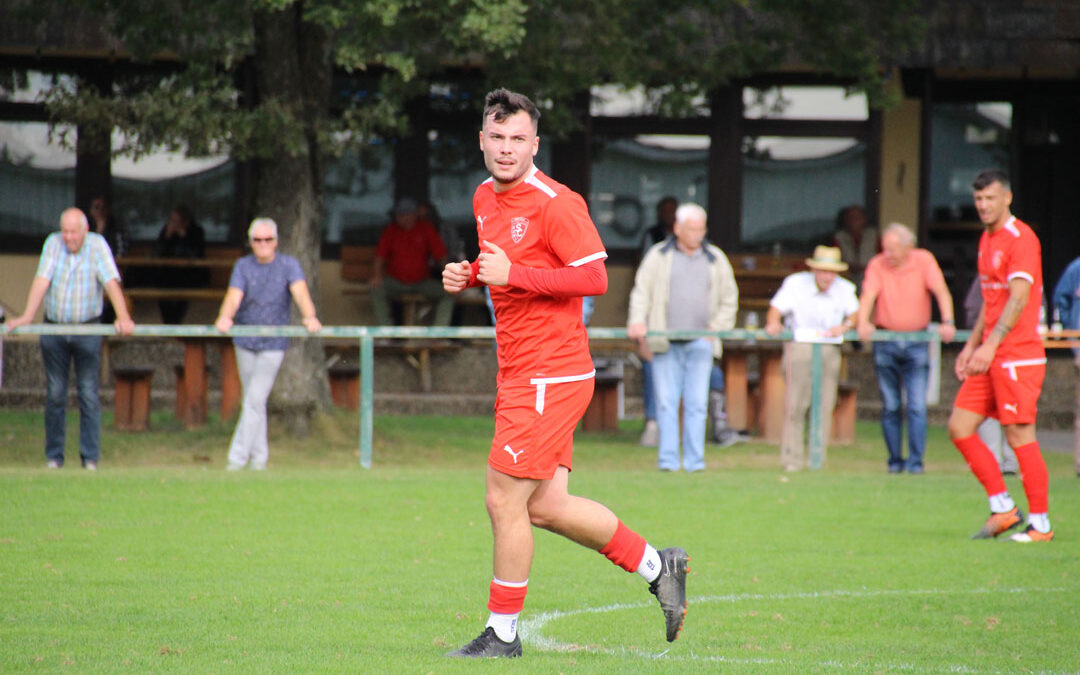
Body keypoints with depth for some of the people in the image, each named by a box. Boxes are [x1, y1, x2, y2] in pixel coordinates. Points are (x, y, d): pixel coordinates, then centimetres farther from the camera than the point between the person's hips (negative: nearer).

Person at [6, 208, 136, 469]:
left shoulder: (97, 245, -7)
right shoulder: (53, 243, -3)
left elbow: (111, 281, -16)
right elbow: (42, 280, -11)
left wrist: (123, 317, -30)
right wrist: (27, 316, -23)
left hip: (87, 329, -1)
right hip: (54, 328, 1)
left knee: (89, 394, -4)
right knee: (55, 394, 3)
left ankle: (90, 457, -1)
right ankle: (54, 456, 10)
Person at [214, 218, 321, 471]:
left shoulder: (288, 265, -4)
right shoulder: (243, 266, 0)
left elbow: (300, 291, -19)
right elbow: (234, 295, -15)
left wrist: (309, 317, -40)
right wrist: (225, 318, -36)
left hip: (273, 344, -3)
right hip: (245, 342, 3)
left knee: (255, 400, -10)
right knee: (253, 400, 10)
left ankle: (238, 457, -8)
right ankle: (259, 456, 22)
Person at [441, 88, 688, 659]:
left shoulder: (555, 203, -14)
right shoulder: (485, 199, 13)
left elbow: (594, 277, -18)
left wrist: (513, 274, -22)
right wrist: (466, 275, 8)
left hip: (549, 375, -9)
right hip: (520, 374, 9)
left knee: (505, 501, -6)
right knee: (545, 506, 9)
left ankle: (503, 632, 6)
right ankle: (656, 566, 23)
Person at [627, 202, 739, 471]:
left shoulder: (715, 259, 12)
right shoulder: (658, 256, 7)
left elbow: (729, 300, 17)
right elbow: (642, 290, 1)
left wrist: (716, 328, 4)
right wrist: (638, 320, -14)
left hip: (700, 342, 1)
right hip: (666, 343, -1)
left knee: (697, 403, -4)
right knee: (666, 401, -4)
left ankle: (694, 460, -2)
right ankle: (668, 459, -2)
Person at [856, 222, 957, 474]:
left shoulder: (924, 260, -2)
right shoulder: (877, 265, -1)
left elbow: (941, 292, -11)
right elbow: (868, 295, -13)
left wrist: (948, 322, -27)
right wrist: (863, 323, -32)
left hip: (916, 342, -1)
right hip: (885, 343, 1)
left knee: (917, 406, -8)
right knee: (890, 406, 5)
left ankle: (915, 461, -6)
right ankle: (895, 460, 13)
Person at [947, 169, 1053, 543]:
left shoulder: (1021, 239, -11)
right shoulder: (987, 239, 17)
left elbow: (1018, 299, -19)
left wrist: (991, 345, -25)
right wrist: (971, 345, 20)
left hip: (1019, 355, -9)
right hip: (990, 357, 9)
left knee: (1019, 435, -8)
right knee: (959, 427, 4)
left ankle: (1040, 524, 0)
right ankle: (1003, 510, 11)